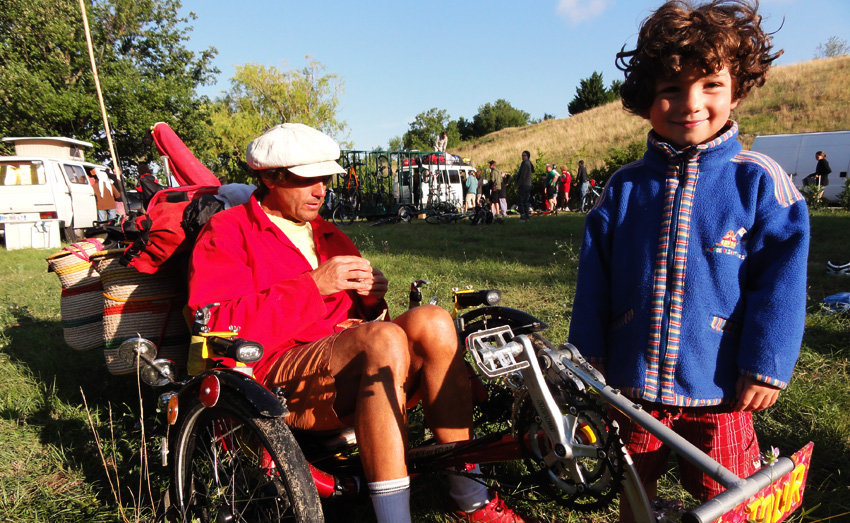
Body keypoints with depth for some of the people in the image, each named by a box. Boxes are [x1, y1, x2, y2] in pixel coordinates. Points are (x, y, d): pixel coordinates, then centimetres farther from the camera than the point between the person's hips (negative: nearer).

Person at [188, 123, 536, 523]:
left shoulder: (328, 234, 26)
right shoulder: (226, 232, 4)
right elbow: (220, 328, -12)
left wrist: (371, 298, 1)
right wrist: (314, 285, -16)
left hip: (353, 366, 6)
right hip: (277, 379, -6)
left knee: (431, 321, -21)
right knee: (385, 339, -33)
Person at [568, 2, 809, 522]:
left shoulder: (759, 180, -7)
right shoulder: (625, 187, 0)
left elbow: (781, 277, -7)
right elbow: (595, 276, 3)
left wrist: (767, 365, -9)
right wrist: (590, 352, 3)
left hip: (720, 386, -2)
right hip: (636, 381, 2)